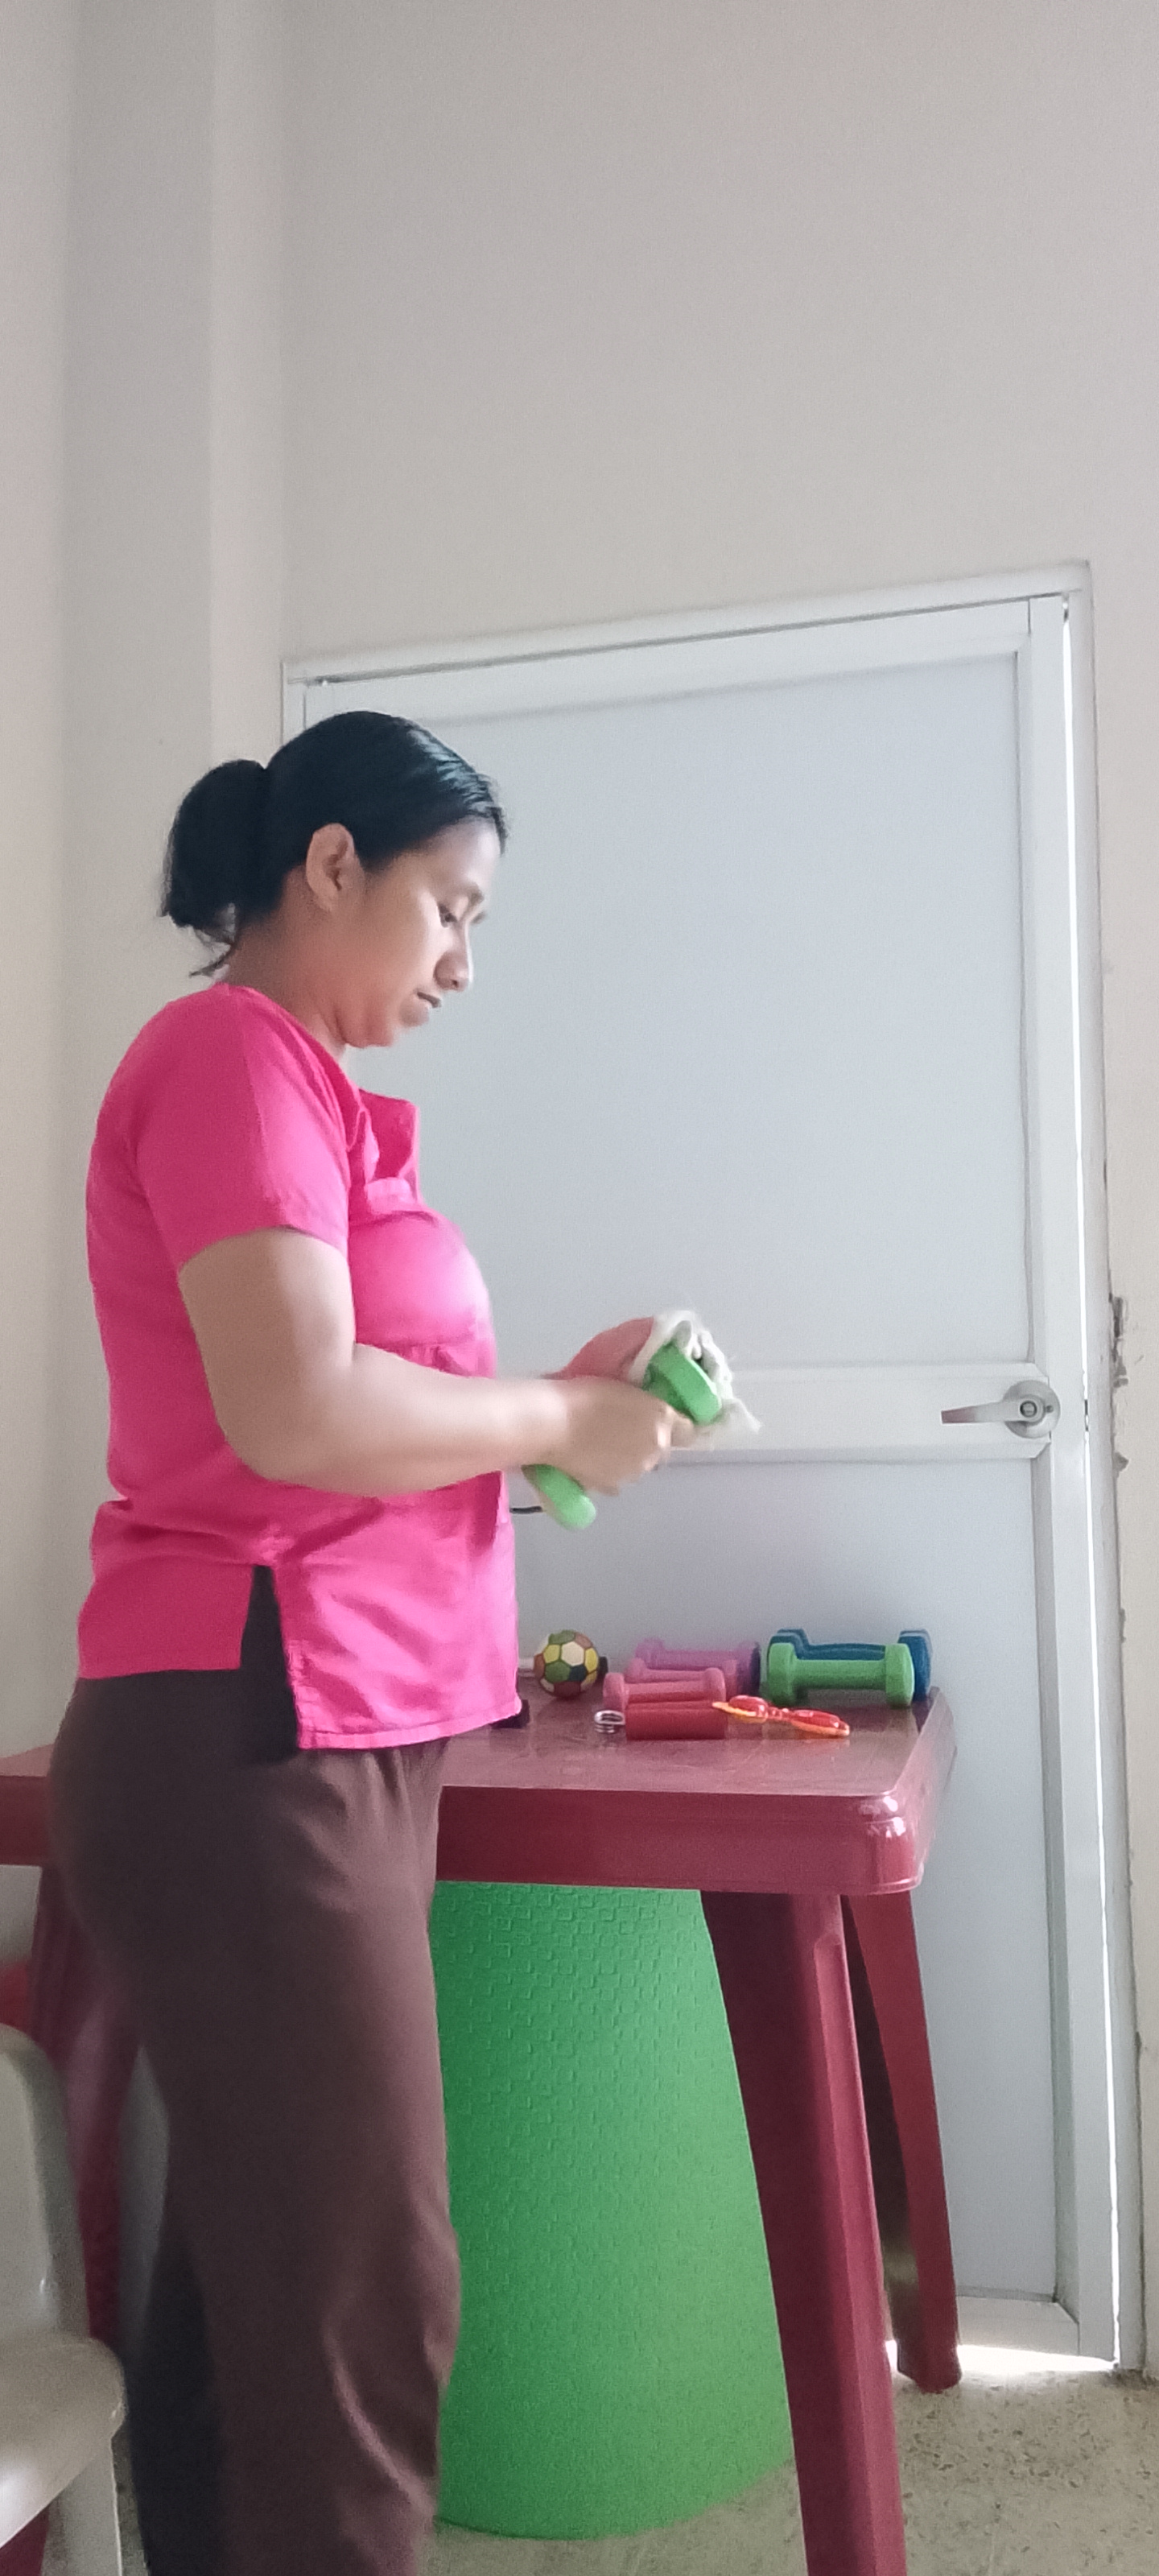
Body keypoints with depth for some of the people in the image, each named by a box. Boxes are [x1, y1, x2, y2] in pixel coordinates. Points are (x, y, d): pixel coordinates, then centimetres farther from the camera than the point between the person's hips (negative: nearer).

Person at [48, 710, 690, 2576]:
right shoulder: (235, 1053, -10)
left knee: (245, 2285, 17)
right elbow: (294, 1413, -21)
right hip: (253, 1744, -9)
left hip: (333, 1746, 9)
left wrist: (557, 1396, 8)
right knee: (362, 2303, 1)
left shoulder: (292, 1078, 17)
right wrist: (556, 1423, -7)